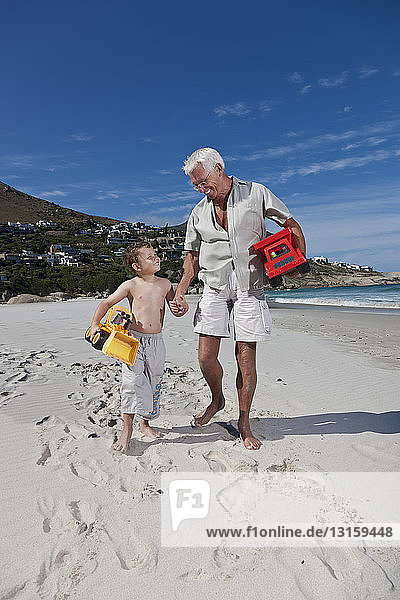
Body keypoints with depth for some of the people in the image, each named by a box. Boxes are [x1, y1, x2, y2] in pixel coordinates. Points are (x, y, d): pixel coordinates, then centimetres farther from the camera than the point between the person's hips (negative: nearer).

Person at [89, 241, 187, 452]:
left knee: (154, 383, 11)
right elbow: (107, 302, 0)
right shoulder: (131, 286, -5)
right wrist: (95, 323, -12)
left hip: (156, 341, 4)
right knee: (132, 381, -10)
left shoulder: (164, 284, 6)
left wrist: (181, 307, -8)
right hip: (135, 339, -4)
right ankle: (127, 427, 6)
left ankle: (145, 423, 30)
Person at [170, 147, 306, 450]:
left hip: (249, 290, -3)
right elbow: (193, 256, 15)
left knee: (246, 359, -1)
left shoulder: (255, 193, 1)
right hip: (214, 289, 3)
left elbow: (292, 226, 6)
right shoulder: (199, 213, 10)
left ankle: (244, 423, 19)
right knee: (206, 357, -2)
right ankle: (217, 400, 29)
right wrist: (180, 293, 6)